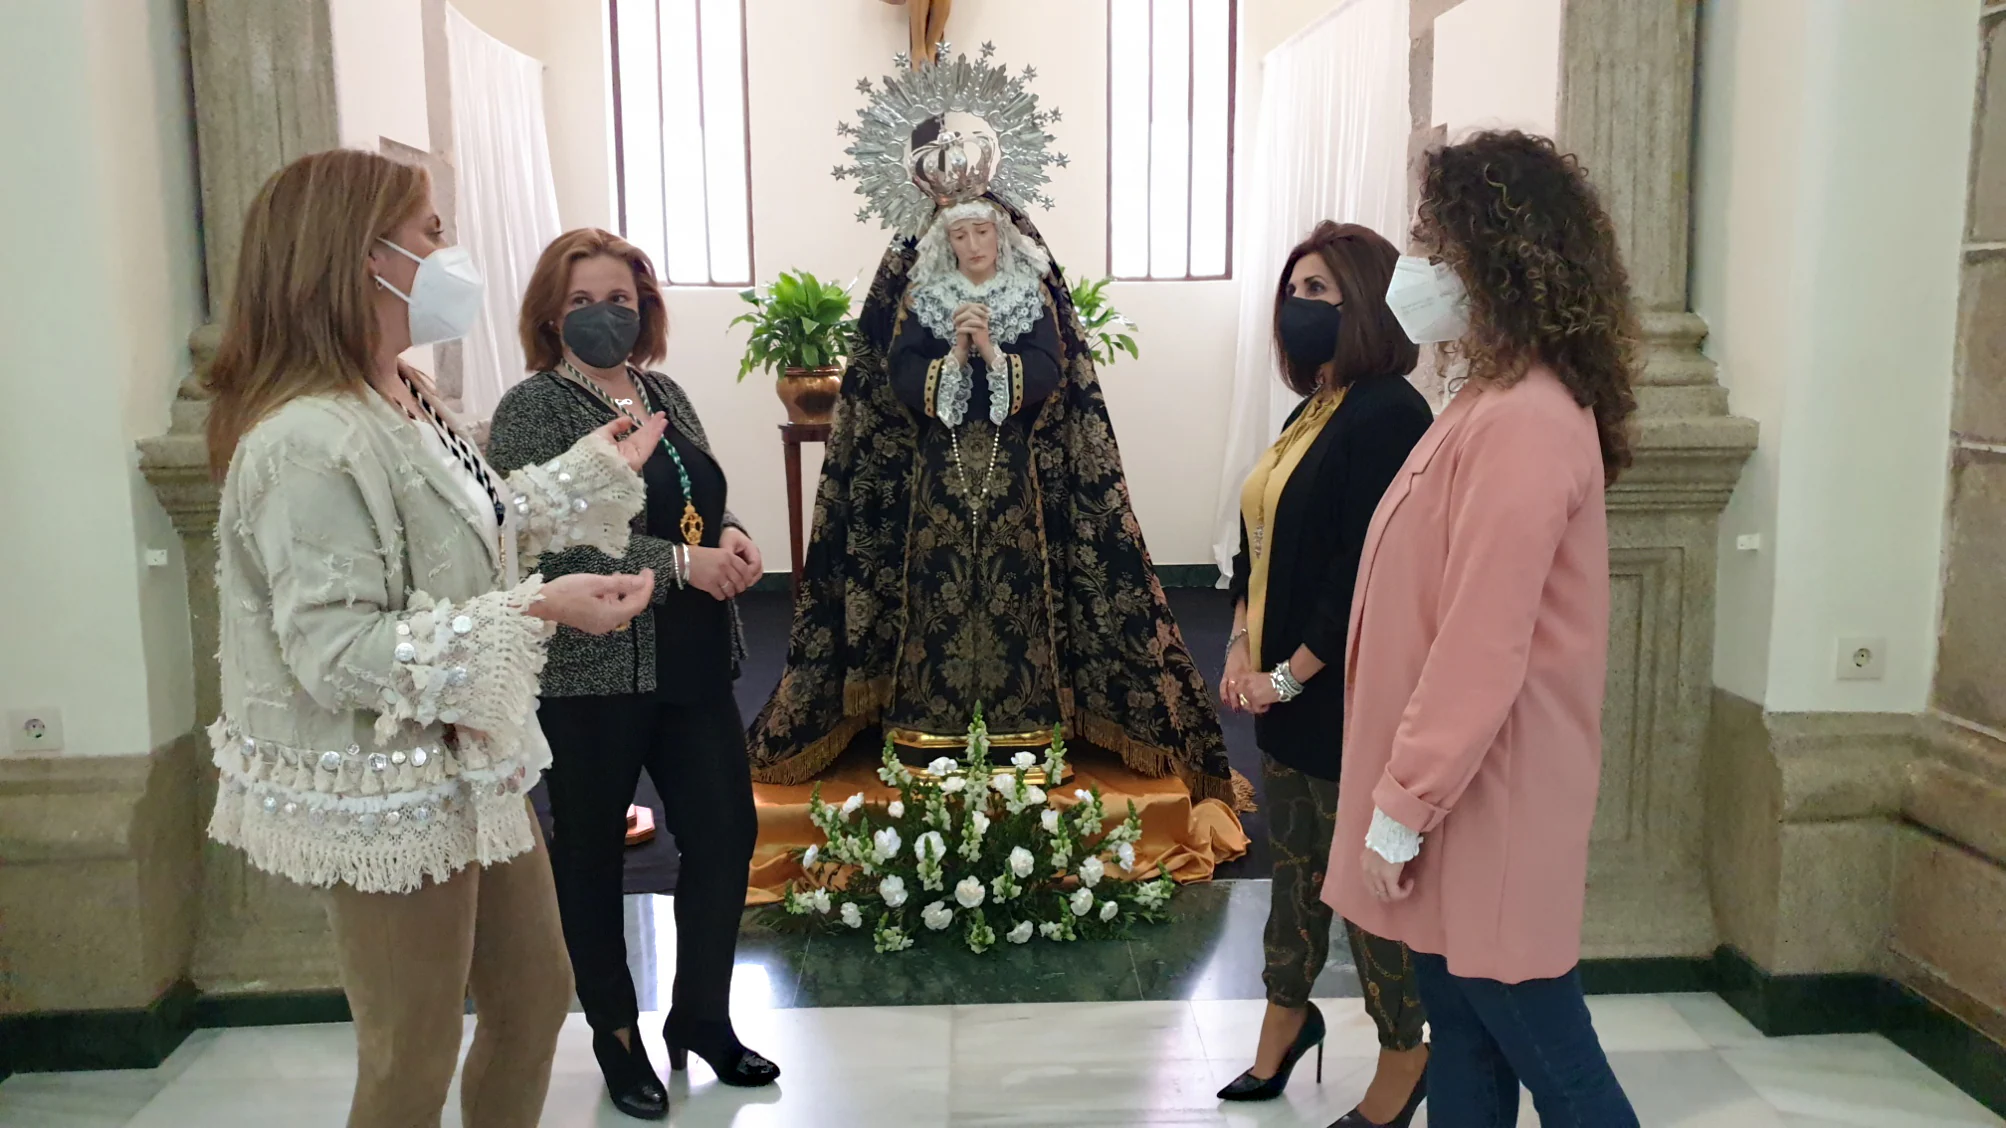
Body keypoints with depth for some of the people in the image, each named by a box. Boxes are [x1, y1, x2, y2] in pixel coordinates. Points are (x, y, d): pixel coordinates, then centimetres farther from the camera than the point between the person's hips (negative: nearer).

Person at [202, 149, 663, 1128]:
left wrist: (590, 469, 15)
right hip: (386, 799, -9)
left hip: (470, 768, 9)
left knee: (536, 995, 22)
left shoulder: (405, 398, 5)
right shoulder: (309, 442, -25)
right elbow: (338, 650, -29)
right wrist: (536, 611, -31)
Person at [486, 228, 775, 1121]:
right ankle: (616, 1037, 29)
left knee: (725, 828, 9)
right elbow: (550, 545, -20)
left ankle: (701, 1015, 30)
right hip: (590, 670, -6)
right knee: (592, 852, 9)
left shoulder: (663, 393, 11)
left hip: (692, 662, 6)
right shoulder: (531, 410, -9)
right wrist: (681, 562, -22)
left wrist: (733, 539, -3)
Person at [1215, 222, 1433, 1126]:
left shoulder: (1387, 414, -17)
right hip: (1281, 691, 8)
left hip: (1344, 698, -8)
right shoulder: (1315, 409, 11)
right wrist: (1241, 648, 2)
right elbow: (1260, 537, 14)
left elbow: (1365, 570, -22)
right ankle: (1287, 1014, 39)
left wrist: (1291, 675, -17)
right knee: (1294, 858, 20)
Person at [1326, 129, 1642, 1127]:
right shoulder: (1498, 405, 11)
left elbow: (1482, 652, -25)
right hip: (1456, 794, 10)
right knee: (1463, 1044, 19)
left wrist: (1401, 811, -18)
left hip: (1484, 810, -10)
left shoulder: (1521, 424, -21)